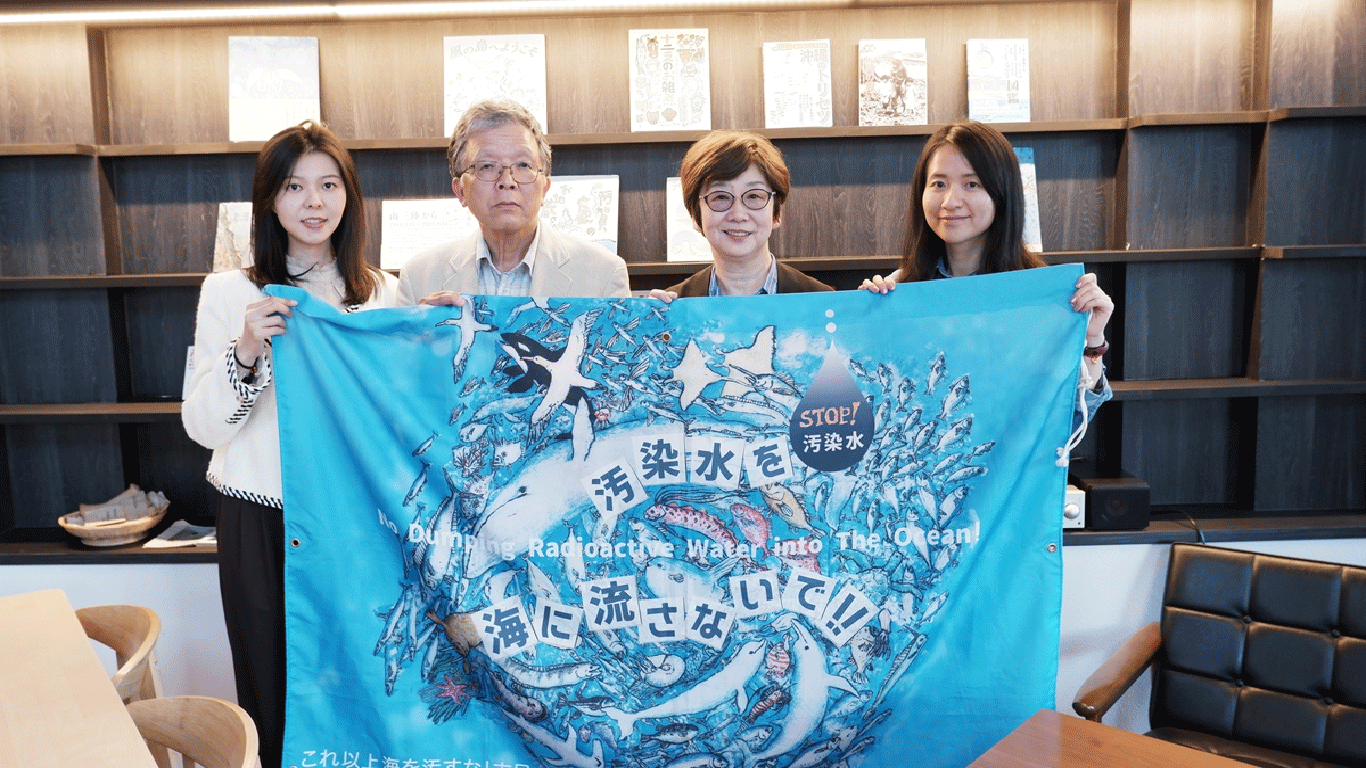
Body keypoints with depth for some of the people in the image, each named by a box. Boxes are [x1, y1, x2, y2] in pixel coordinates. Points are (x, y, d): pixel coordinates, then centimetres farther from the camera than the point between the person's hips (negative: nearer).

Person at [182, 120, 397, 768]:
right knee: (273, 694, 8)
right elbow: (204, 426, -5)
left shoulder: (383, 294, 5)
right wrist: (246, 350, -20)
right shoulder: (231, 291, -1)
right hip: (260, 520, -1)